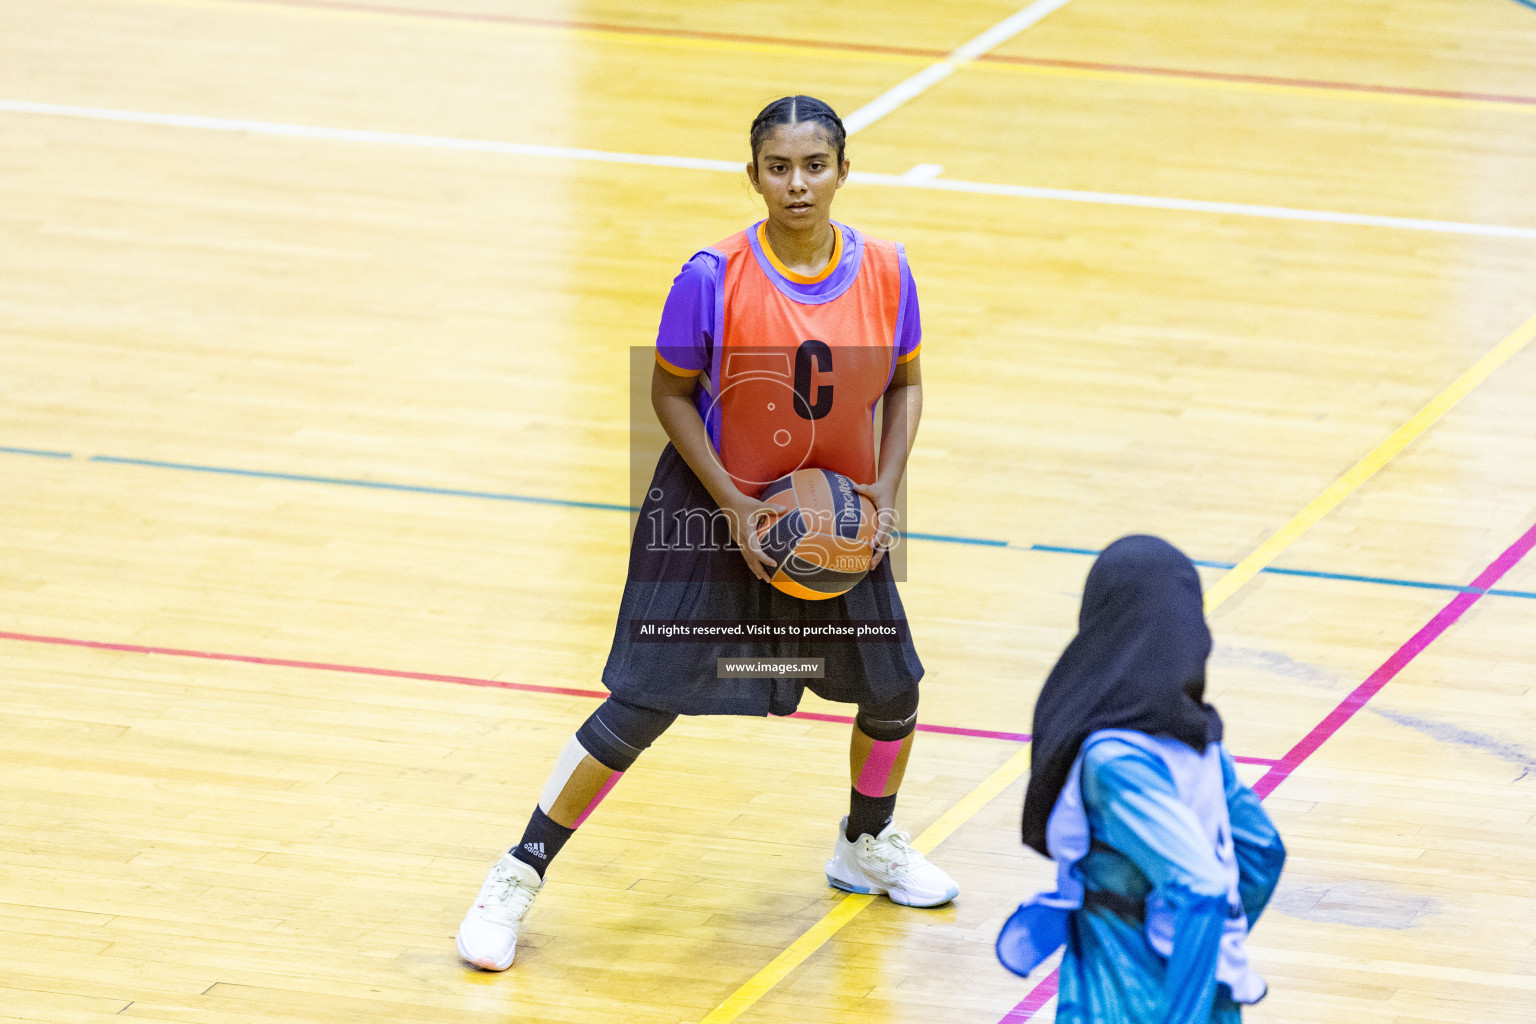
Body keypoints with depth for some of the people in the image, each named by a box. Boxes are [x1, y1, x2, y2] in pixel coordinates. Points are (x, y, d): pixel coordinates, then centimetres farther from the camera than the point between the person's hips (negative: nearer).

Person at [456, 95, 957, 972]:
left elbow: (905, 383, 4)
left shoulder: (884, 273, -10)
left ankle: (867, 848, 42)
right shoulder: (713, 280, -21)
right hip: (716, 511, -4)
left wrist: (885, 490, -10)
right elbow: (671, 391, -11)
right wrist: (734, 506, -18)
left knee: (893, 689, 12)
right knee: (642, 706, -7)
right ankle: (519, 876, 6)